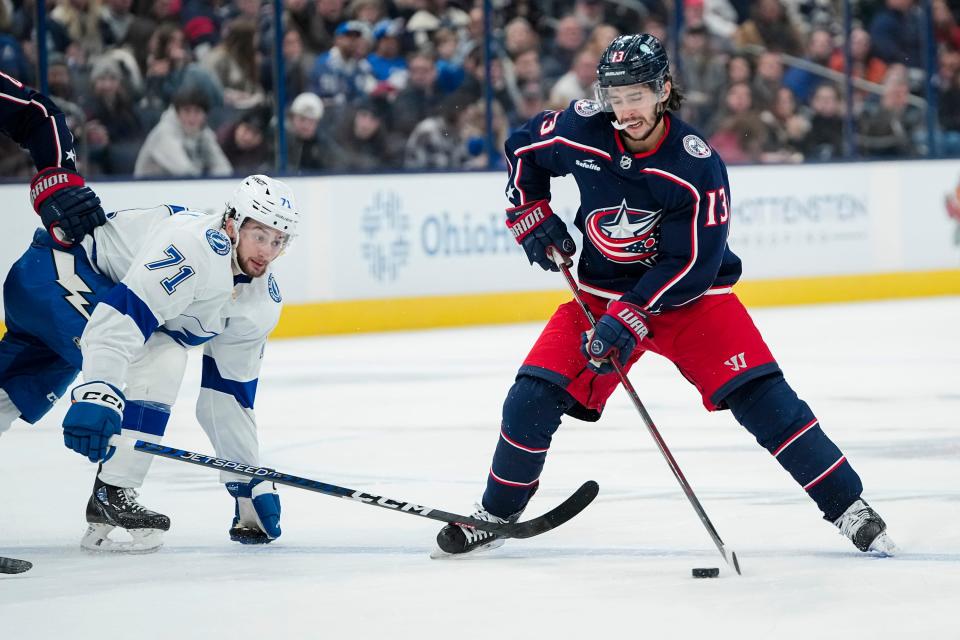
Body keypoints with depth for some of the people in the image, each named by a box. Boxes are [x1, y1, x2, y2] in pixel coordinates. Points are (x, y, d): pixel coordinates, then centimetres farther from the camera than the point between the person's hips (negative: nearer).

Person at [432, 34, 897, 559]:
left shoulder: (697, 166, -24)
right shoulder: (580, 130, -13)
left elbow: (691, 265, -23)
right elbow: (523, 149, 9)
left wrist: (629, 318, -28)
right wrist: (531, 216, 3)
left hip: (689, 296, -3)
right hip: (602, 292, 3)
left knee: (762, 398, -16)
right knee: (531, 401, -8)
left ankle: (847, 507, -7)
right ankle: (495, 515, 13)